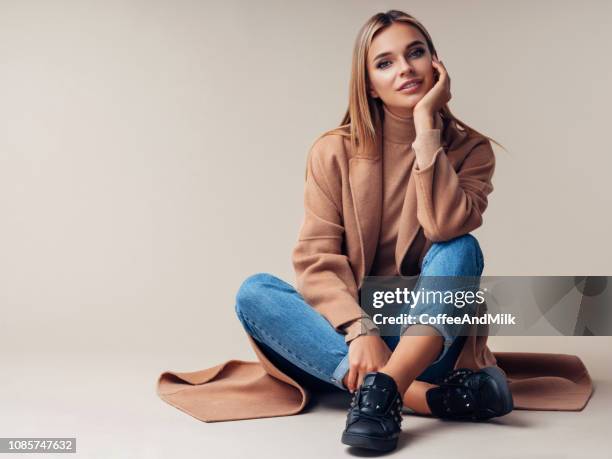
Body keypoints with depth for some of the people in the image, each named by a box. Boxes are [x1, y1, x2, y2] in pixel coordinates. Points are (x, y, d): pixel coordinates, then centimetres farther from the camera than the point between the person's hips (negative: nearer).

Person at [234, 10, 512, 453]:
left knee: (461, 248, -26)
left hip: (424, 336, -1)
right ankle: (428, 395, -33)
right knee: (254, 292, -25)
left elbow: (447, 227, -23)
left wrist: (426, 128, -21)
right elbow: (316, 258, -11)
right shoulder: (335, 151, -3)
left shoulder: (470, 149, -2)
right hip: (344, 334, 1)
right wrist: (361, 331, -26)